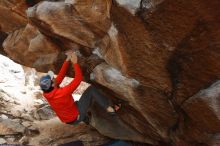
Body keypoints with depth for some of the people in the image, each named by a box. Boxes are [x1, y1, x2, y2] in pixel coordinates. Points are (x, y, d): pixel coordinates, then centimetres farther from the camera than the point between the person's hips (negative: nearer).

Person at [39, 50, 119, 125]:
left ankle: (86, 120, 51)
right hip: (76, 117, -7)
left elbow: (60, 76, -7)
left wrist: (67, 60, -8)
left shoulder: (46, 93, -12)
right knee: (91, 89, -13)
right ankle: (110, 109, -13)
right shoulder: (62, 92, -35)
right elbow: (78, 79, -27)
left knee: (76, 103, 41)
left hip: (68, 119, 7)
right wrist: (75, 63, -20)